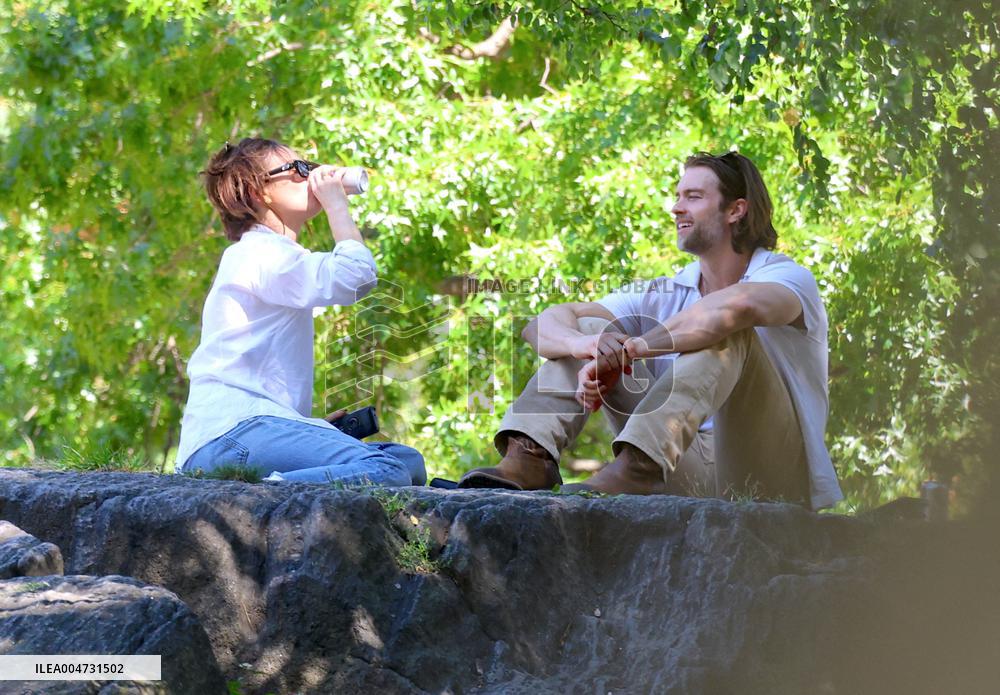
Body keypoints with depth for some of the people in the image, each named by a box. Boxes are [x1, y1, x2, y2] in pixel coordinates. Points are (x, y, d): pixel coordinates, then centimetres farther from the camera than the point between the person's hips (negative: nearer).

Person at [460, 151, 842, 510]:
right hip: (693, 479, 5)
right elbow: (545, 325, 0)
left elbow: (739, 306, -33)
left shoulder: (787, 277, -5)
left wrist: (626, 350, -29)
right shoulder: (663, 294, 11)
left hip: (771, 480, -5)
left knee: (727, 330, -28)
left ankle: (633, 467, -44)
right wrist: (587, 345, -25)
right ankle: (528, 460, -23)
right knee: (588, 328, 1)